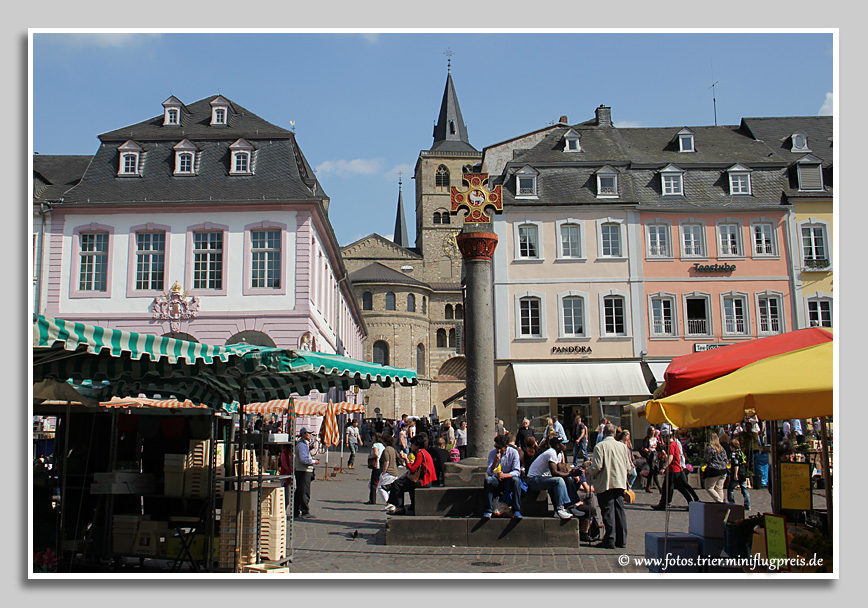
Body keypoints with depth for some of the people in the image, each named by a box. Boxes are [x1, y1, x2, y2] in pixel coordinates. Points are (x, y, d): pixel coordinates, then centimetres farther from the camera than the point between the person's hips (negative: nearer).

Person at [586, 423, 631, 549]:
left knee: (608, 511, -2)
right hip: (620, 483, 5)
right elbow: (628, 466, 8)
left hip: (605, 484, -5)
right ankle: (621, 540, 13)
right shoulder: (623, 446, 6)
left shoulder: (600, 446, -9)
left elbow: (597, 466, -15)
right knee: (620, 510, 10)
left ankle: (610, 539, -4)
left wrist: (589, 471, 5)